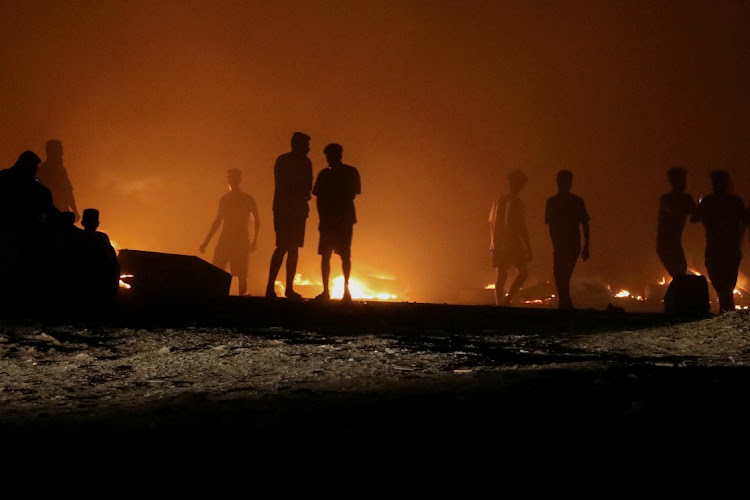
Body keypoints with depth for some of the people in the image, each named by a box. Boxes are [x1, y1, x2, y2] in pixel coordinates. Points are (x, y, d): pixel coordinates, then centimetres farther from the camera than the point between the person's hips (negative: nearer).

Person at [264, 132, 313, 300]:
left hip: (298, 210, 6)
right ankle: (270, 286, -12)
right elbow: (282, 186, -8)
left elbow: (307, 186, 12)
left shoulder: (305, 162, 13)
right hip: (284, 210, -6)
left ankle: (289, 288, 6)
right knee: (283, 247, -13)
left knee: (294, 249, 4)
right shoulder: (283, 161, -3)